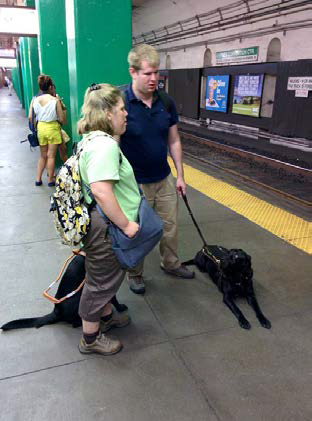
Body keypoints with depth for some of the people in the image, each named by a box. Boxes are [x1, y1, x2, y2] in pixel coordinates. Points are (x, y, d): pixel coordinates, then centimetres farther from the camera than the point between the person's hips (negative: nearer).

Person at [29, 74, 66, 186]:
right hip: (53, 128, -4)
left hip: (40, 128, 4)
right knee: (51, 155, 7)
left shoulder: (34, 100, -3)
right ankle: (50, 180, 16)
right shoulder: (55, 100, -13)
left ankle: (38, 179, 21)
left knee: (43, 155, 18)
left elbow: (30, 117, -3)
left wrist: (36, 127, 14)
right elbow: (62, 119, -10)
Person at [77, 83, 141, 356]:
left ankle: (106, 316, 49)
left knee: (108, 275, 26)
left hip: (103, 225, 10)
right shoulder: (105, 145, -25)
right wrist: (126, 224, -26)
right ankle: (90, 339, 28)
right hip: (105, 228, -10)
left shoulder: (92, 139, 9)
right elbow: (101, 191, -34)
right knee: (101, 281, 8)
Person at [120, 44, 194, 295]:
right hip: (135, 183, -4)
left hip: (165, 179, 5)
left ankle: (171, 263, 42)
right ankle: (135, 274, 33)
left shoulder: (166, 102, -2)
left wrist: (180, 175, 7)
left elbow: (174, 141, 7)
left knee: (170, 226, 18)